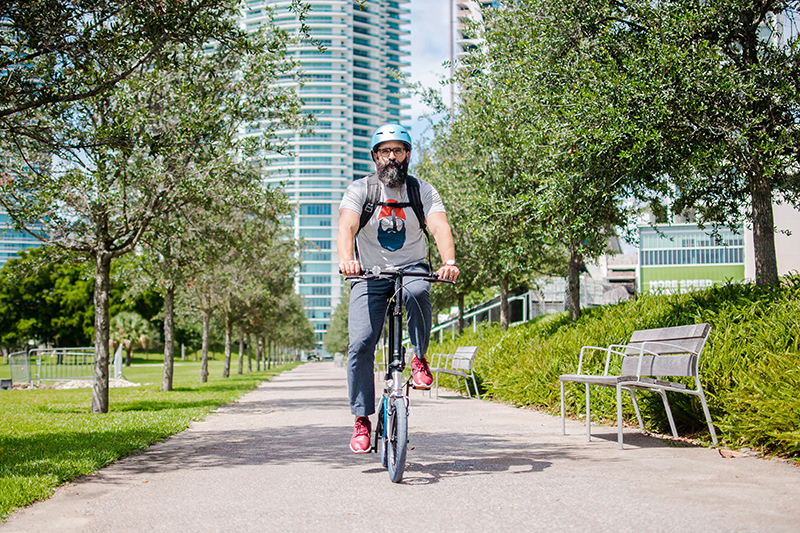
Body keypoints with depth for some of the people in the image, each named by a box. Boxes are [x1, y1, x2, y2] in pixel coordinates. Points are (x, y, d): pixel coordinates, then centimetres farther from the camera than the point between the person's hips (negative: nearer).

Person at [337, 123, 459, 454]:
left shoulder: (423, 191, -1)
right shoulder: (359, 190, -4)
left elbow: (439, 226, -17)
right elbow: (347, 226, -21)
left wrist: (449, 261, -38)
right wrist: (346, 259, -43)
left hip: (411, 268, 0)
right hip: (370, 274, 0)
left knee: (417, 292, -37)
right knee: (360, 345, -14)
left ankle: (420, 358, -12)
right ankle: (362, 420, 1)